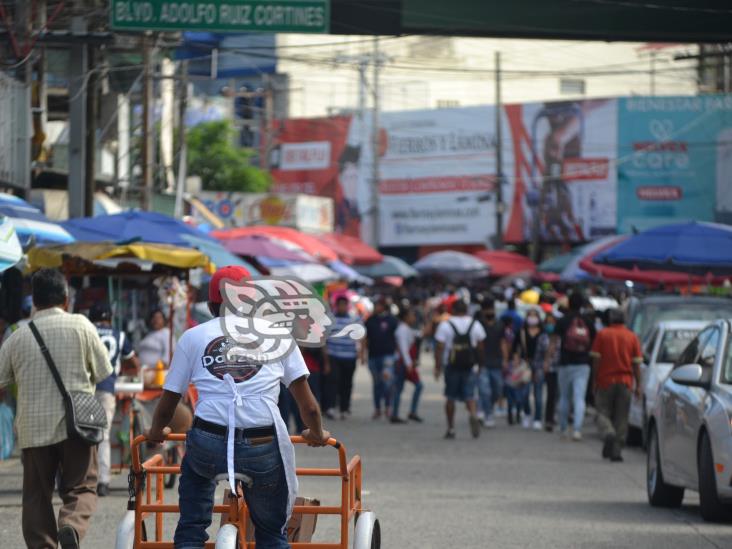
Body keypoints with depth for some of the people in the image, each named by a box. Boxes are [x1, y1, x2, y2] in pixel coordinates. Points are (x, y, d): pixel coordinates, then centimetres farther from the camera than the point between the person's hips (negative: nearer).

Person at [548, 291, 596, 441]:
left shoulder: (563, 321, -4)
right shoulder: (588, 323, 3)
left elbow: (554, 342, -7)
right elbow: (594, 344, 10)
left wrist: (546, 360, -3)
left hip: (566, 364, -1)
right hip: (583, 365, 1)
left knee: (564, 397, 15)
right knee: (579, 398, -4)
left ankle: (563, 428, 23)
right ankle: (577, 429, -20)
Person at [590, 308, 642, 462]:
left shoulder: (602, 334, 0)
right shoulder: (632, 337, 3)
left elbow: (596, 360, -2)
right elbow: (636, 364, 1)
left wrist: (595, 381, 4)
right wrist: (638, 385, 5)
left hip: (605, 381, -1)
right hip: (625, 382, 1)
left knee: (603, 412, 5)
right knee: (621, 417, 6)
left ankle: (608, 433, -26)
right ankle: (616, 451, 3)